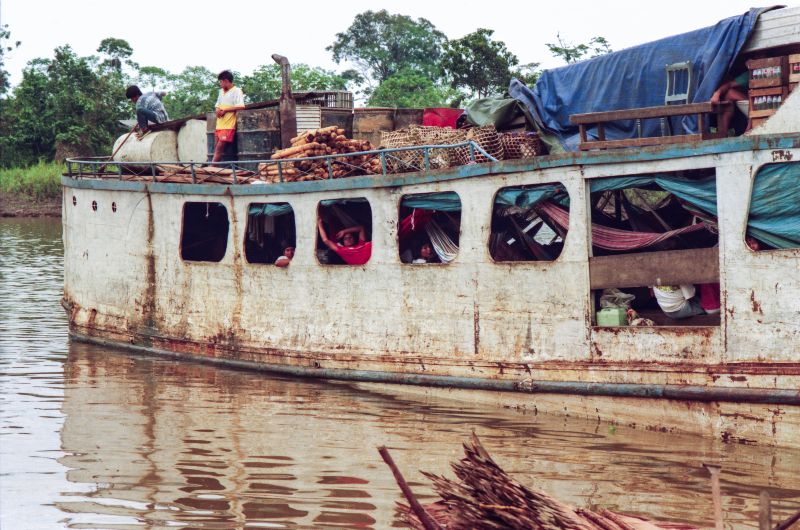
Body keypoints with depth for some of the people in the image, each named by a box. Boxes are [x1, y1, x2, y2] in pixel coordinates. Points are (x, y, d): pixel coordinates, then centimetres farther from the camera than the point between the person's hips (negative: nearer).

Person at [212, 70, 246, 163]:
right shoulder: (221, 91, 20)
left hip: (228, 125, -8)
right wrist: (217, 110, 1)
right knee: (217, 147, 5)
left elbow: (240, 106, -17)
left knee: (219, 147, -12)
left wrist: (225, 110, -12)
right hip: (219, 124, 8)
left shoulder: (236, 91, -5)